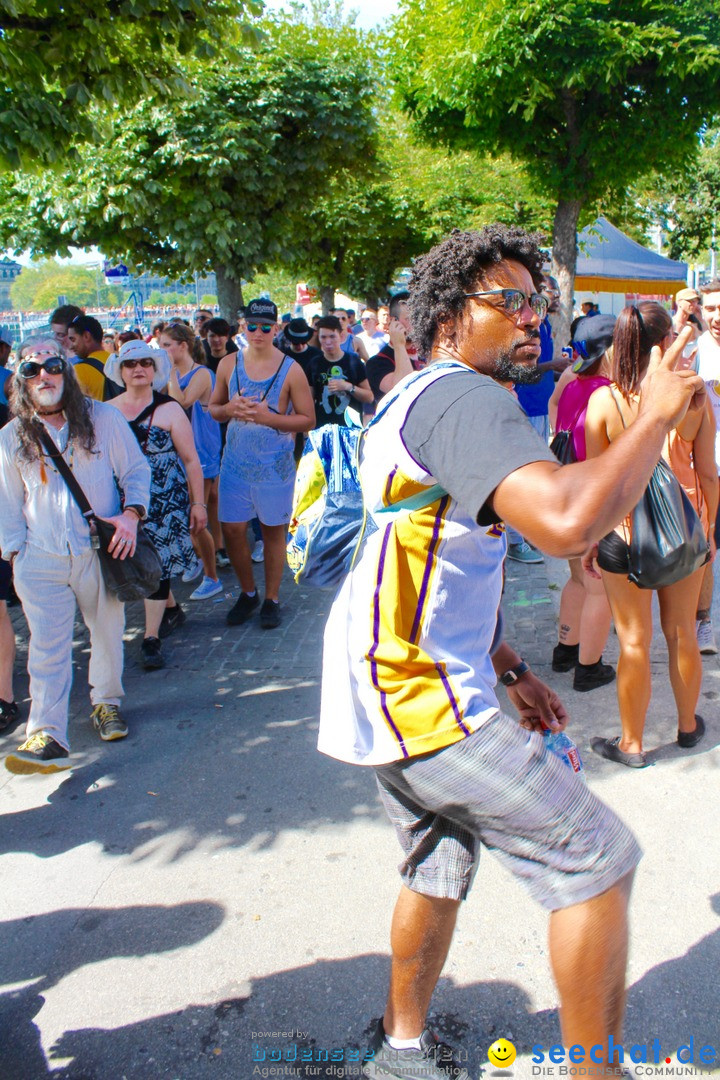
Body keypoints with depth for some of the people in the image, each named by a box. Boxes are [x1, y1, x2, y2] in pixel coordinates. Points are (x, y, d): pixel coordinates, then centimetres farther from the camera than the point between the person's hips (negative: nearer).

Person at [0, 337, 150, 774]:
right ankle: (48, 738, -5)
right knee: (48, 647, -5)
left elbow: (136, 470, 3)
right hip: (41, 558, 1)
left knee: (108, 632, 13)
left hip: (100, 552, 0)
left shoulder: (104, 418, 0)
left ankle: (107, 702, 36)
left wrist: (131, 514, -13)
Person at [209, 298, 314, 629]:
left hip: (275, 463, -3)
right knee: (231, 529, 4)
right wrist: (229, 409, -12)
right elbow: (213, 408, 12)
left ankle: (272, 599, 22)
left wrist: (268, 416, -20)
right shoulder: (229, 364, 4)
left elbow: (307, 419, -7)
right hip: (236, 460, 3)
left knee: (273, 530, 7)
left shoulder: (290, 369, -6)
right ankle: (247, 593, 26)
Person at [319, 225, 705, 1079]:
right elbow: (566, 521, -35)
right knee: (597, 858, 0)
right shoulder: (464, 398, -17)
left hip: (386, 689, 11)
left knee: (439, 864, 25)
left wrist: (506, 669, 18)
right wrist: (656, 416, -19)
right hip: (421, 698, -10)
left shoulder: (424, 400, 18)